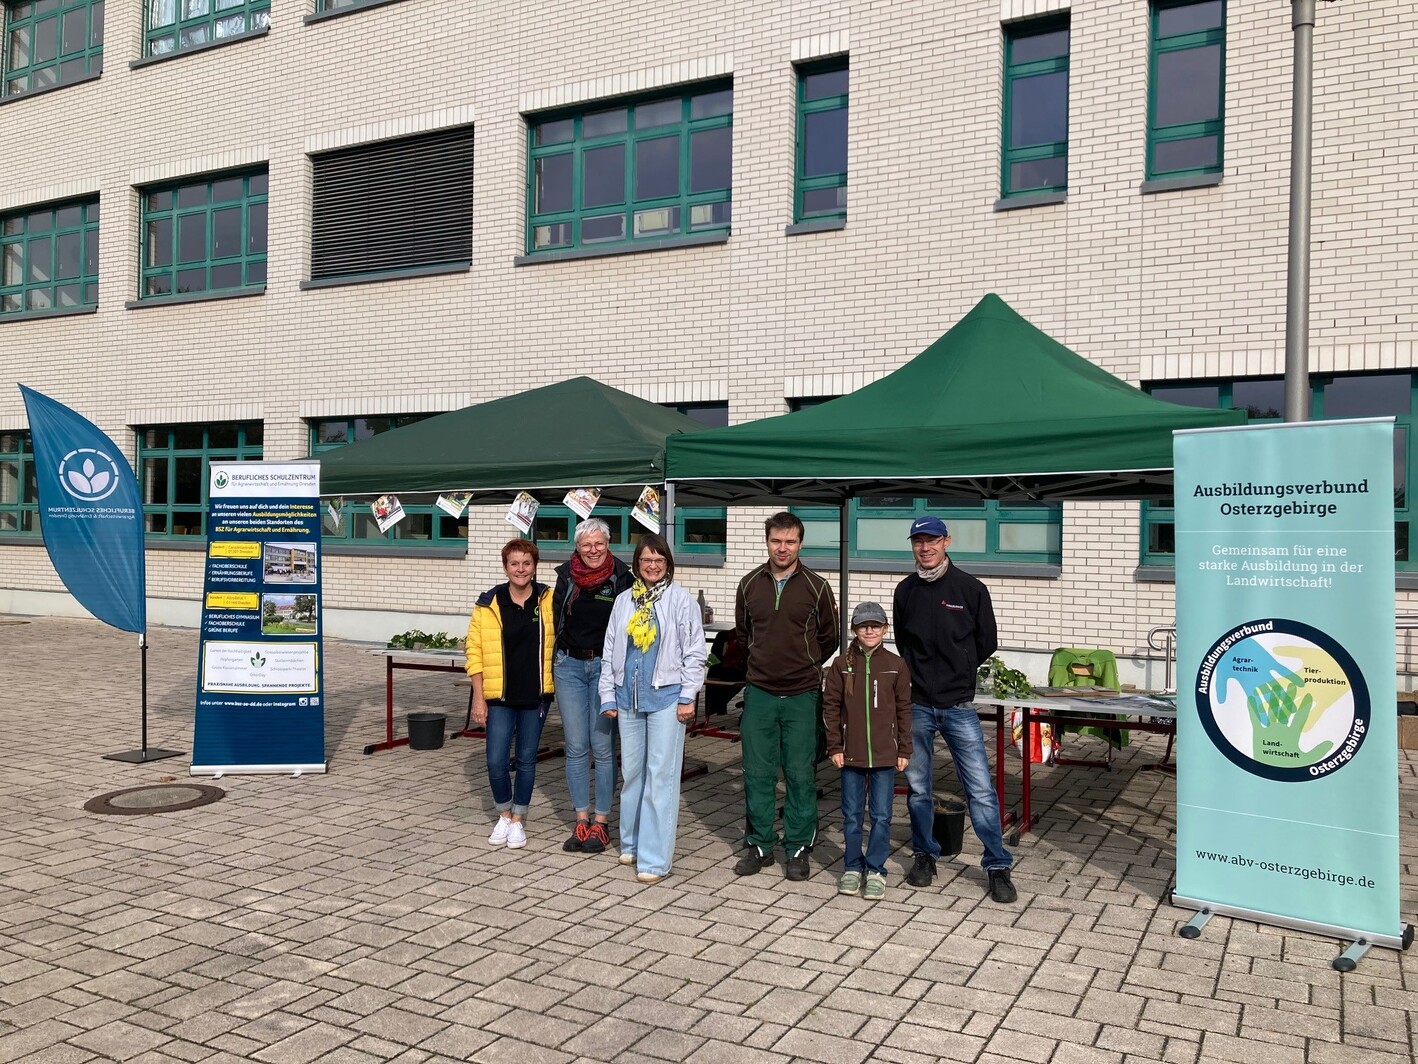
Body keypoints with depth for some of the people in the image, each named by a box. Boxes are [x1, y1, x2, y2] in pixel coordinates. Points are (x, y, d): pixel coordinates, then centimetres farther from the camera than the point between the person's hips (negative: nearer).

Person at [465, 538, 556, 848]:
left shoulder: (549, 601, -1)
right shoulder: (488, 604, -2)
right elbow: (475, 651, -1)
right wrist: (478, 698, -4)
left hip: (535, 696, 1)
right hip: (499, 697, 0)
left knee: (526, 760, 8)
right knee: (496, 761, -3)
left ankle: (518, 820, 24)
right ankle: (504, 815, 22)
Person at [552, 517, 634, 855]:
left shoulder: (621, 578, -5)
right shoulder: (566, 576, 4)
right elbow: (555, 620, 12)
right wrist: (553, 664, 8)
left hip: (606, 667, -3)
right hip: (569, 666, 3)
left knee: (603, 748, 1)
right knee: (576, 748, 7)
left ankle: (601, 822, 11)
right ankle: (581, 821, 17)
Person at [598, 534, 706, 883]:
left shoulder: (681, 600, -3)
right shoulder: (624, 600, 10)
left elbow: (694, 653, -3)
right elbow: (609, 651, 12)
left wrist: (687, 697, -8)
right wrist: (608, 696, 8)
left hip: (666, 697, -5)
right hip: (628, 697, 5)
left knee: (660, 775, -5)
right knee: (631, 772, 14)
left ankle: (654, 859, -2)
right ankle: (632, 843, 29)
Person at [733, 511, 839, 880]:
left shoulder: (816, 587, -3)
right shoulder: (750, 585, 3)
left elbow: (829, 639, 9)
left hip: (802, 696, -2)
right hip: (759, 693, 2)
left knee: (801, 774, 3)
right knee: (757, 773, 6)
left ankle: (798, 848, 16)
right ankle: (760, 845, 19)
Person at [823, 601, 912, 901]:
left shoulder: (896, 665, -1)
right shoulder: (842, 665, 0)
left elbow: (904, 710, 3)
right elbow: (830, 707, 3)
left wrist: (904, 750, 1)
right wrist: (834, 747, -1)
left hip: (885, 755, -1)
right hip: (851, 754, 1)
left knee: (881, 816, 4)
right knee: (852, 815, 10)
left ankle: (876, 870, 17)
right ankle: (852, 868, 23)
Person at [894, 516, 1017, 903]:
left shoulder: (971, 588, -4)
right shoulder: (905, 591, 5)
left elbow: (986, 643, 5)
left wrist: (956, 672, 9)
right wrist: (922, 675, 9)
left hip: (958, 706, -2)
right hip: (916, 705, 3)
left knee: (981, 789, -3)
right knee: (917, 788, 11)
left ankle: (998, 866, 9)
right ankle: (924, 855, 28)